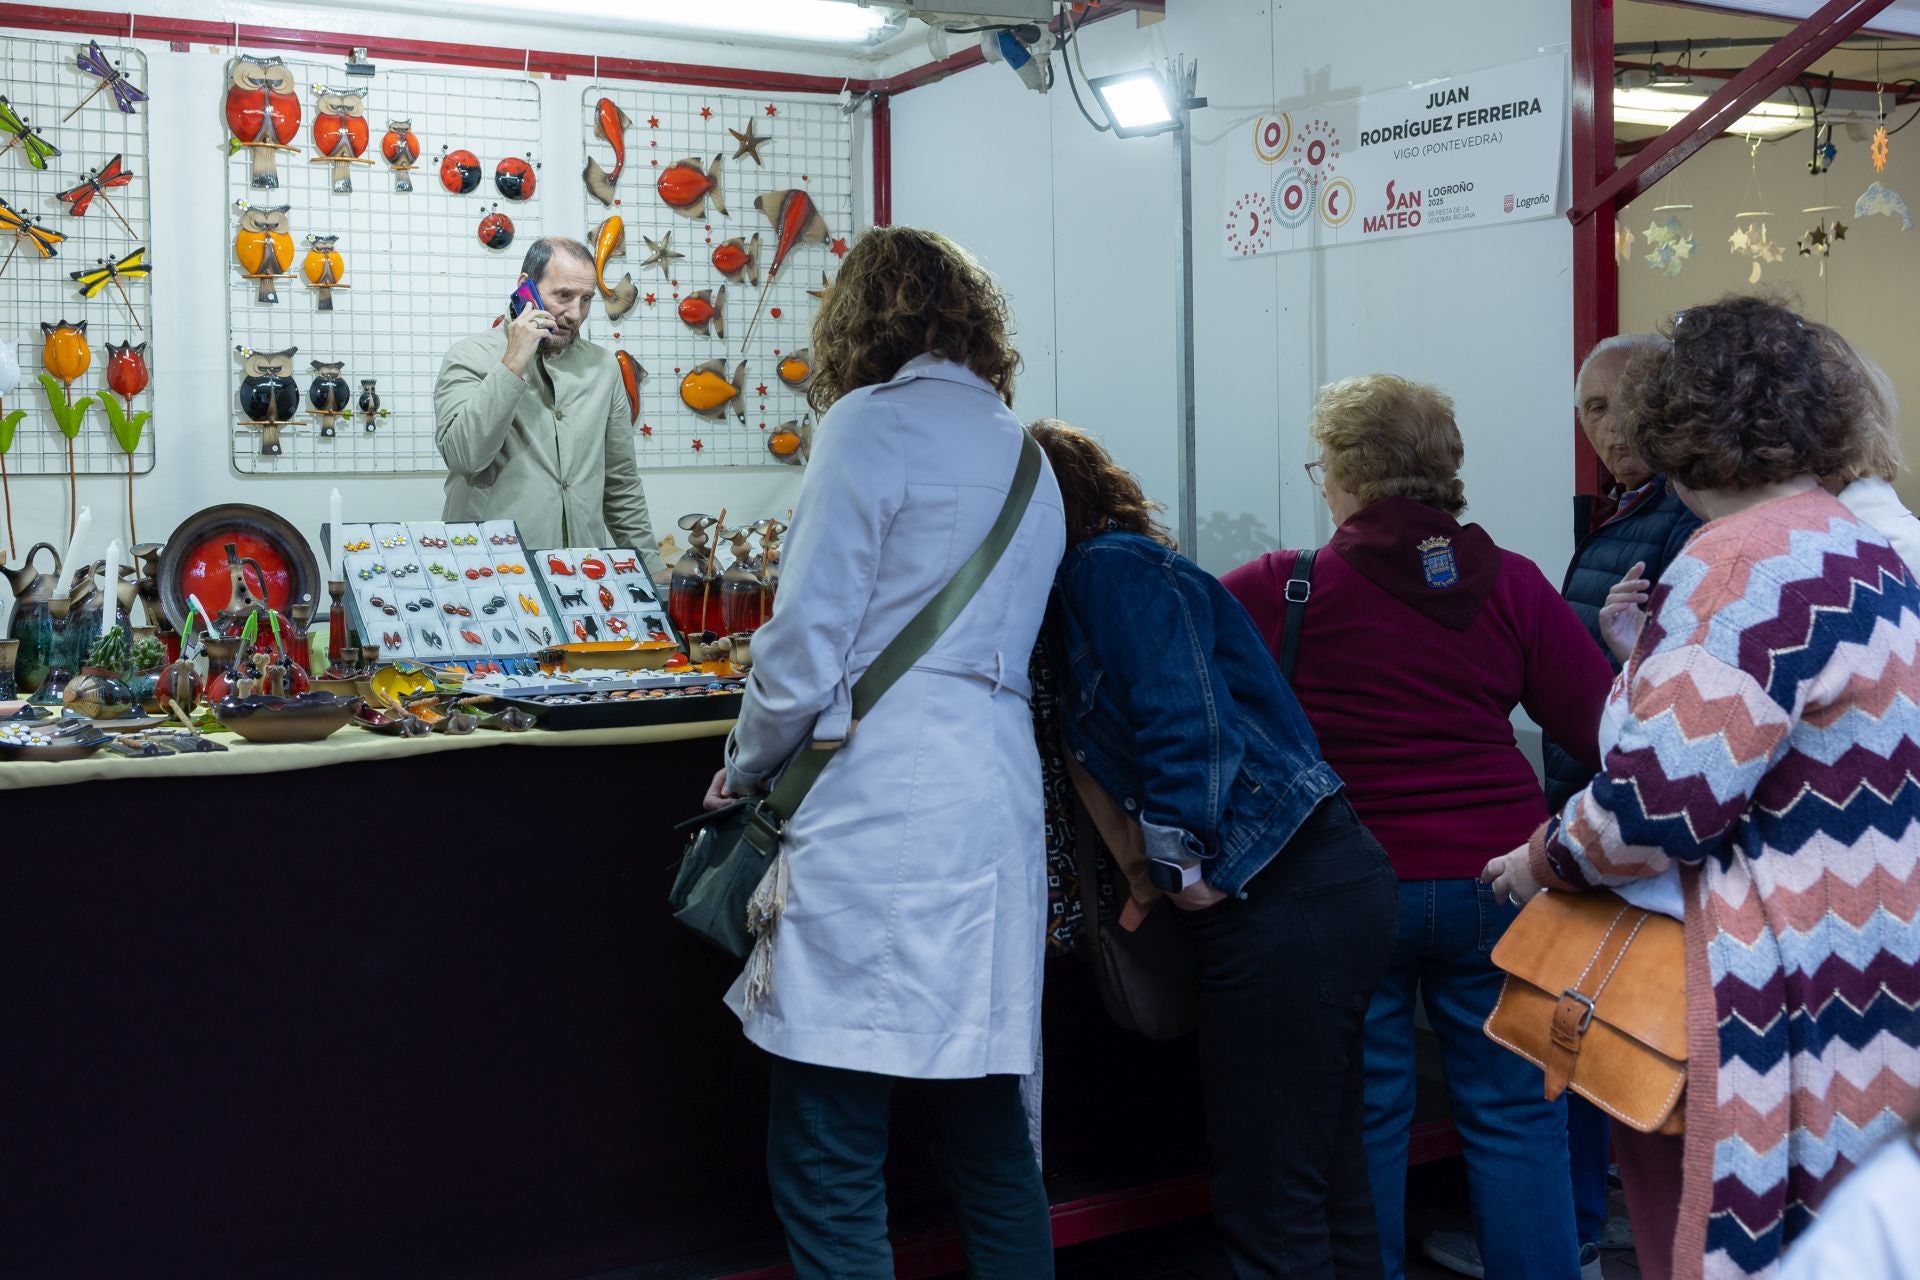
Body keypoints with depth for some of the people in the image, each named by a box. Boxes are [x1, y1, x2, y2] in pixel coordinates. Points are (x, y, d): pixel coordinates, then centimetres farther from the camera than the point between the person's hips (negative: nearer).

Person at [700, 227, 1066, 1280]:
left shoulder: (873, 424, -4)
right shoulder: (1027, 457, 19)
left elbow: (806, 650, -10)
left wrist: (746, 772, 7)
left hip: (878, 819, -8)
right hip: (999, 815, 8)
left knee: (827, 1177, -2)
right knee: (992, 1144, 16)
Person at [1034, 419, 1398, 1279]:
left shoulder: (1111, 568, -9)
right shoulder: (1096, 581, 19)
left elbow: (1188, 723, -21)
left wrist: (1176, 869, -13)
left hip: (1284, 903, -10)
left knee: (1268, 1208, -2)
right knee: (1322, 1185, 17)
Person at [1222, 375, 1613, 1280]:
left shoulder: (1281, 591, -10)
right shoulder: (1511, 583, -2)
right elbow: (1601, 724, 0)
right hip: (1495, 882, 2)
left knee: (1363, 1123, 10)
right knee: (1515, 1116, 12)